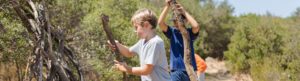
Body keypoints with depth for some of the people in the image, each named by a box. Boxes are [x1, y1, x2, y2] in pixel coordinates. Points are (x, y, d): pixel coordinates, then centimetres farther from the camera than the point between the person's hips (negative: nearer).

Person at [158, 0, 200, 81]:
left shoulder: (189, 32, -1)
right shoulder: (172, 32, 3)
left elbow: (196, 26, -24)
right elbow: (160, 22, -13)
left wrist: (184, 12, -17)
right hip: (176, 69, 1)